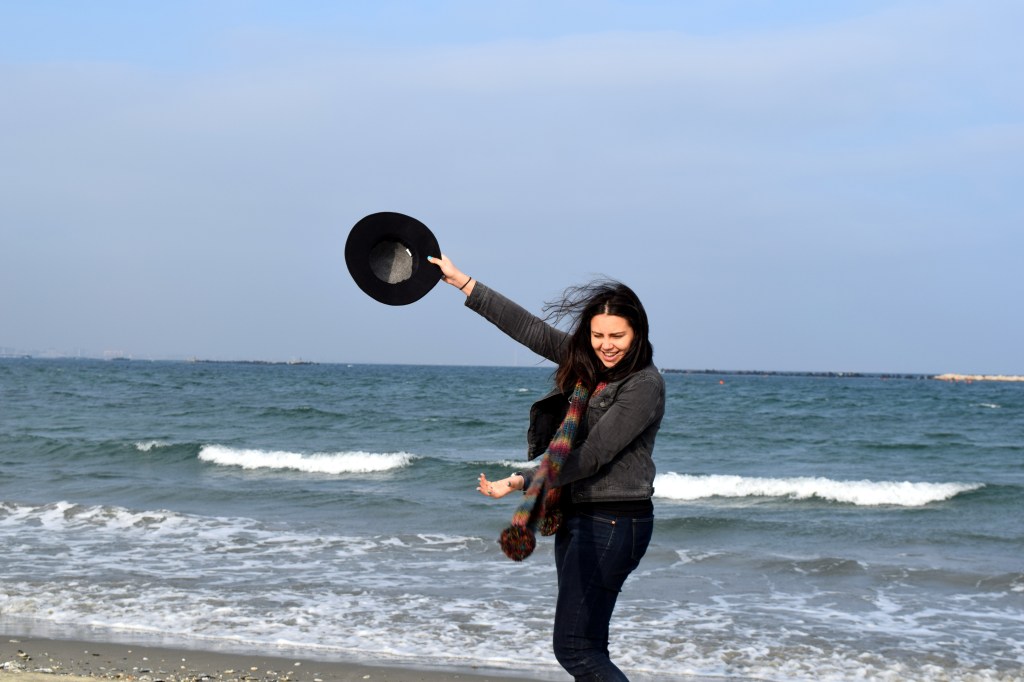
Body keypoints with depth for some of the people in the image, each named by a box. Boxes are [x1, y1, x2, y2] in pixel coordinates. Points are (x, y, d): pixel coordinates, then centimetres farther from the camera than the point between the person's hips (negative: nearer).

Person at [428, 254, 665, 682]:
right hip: (576, 516, 9)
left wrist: (522, 482, -13)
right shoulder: (587, 362, 8)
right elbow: (529, 328, 12)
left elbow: (591, 455, -17)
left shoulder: (644, 385, -14)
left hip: (612, 524, -9)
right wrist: (462, 282, 13)